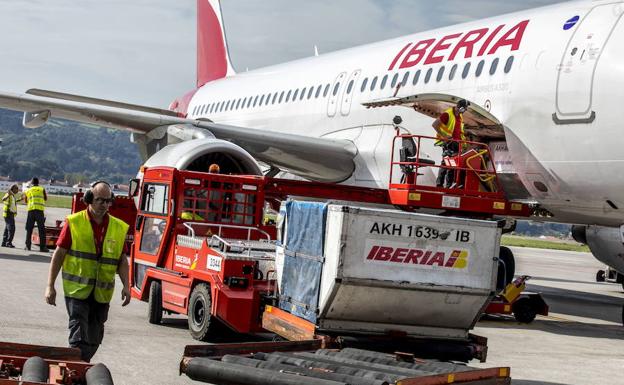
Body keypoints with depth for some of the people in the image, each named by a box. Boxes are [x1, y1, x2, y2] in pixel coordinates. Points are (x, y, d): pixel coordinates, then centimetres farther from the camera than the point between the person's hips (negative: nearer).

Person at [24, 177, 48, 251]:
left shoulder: (28, 191, 13)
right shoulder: (42, 189, 7)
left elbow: (26, 201, 19)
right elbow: (45, 198, 18)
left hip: (31, 210, 2)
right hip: (40, 209, -2)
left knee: (29, 229, 9)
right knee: (41, 229, 0)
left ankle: (27, 246, 8)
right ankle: (42, 247, -4)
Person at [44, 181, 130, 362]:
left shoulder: (119, 228, 6)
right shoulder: (74, 222, -3)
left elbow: (122, 260, 12)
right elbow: (59, 254, -2)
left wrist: (126, 286, -1)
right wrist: (50, 286, -6)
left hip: (102, 293, 4)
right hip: (77, 291, -4)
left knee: (94, 340, 12)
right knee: (79, 338, -12)